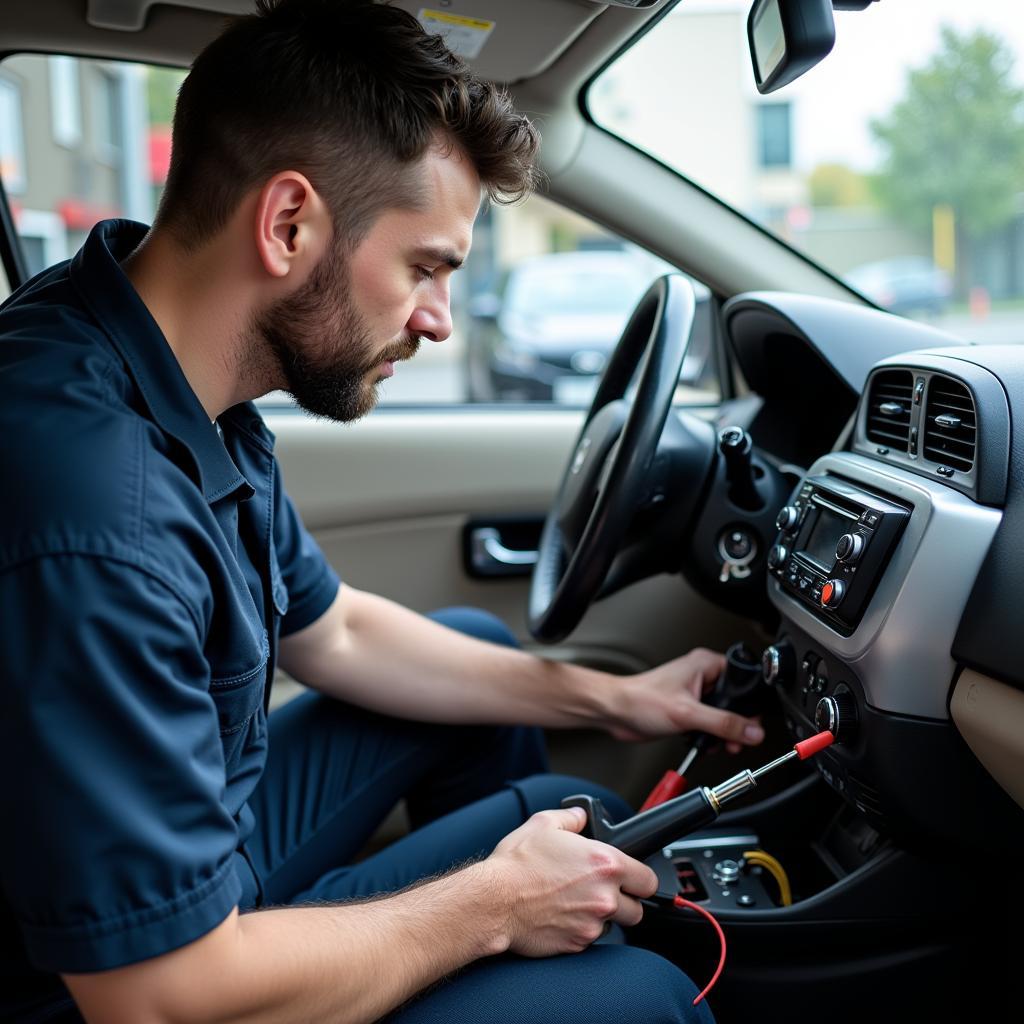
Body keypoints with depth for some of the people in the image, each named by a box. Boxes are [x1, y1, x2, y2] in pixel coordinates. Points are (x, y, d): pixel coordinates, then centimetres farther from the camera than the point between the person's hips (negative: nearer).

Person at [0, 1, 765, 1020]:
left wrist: (607, 697, 7)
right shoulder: (90, 527, -36)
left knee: (477, 641, 19)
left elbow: (329, 629, 9)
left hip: (206, 833, 9)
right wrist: (492, 905, -16)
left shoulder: (193, 392, -5)